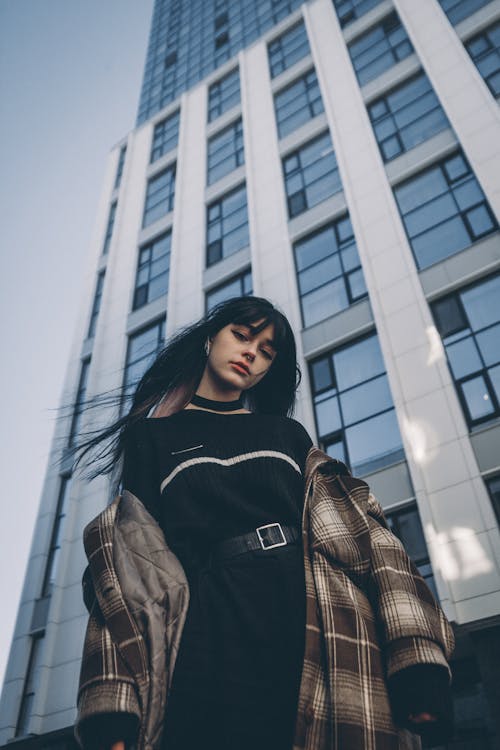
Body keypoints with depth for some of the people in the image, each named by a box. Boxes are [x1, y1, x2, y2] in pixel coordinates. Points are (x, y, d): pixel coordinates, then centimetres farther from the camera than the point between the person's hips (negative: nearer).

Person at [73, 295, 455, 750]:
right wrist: (114, 709, -11)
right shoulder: (151, 438, 13)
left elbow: (351, 526, 8)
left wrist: (416, 660, -6)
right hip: (219, 628, -2)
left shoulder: (288, 433, 19)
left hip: (319, 617, 2)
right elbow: (136, 558, 2)